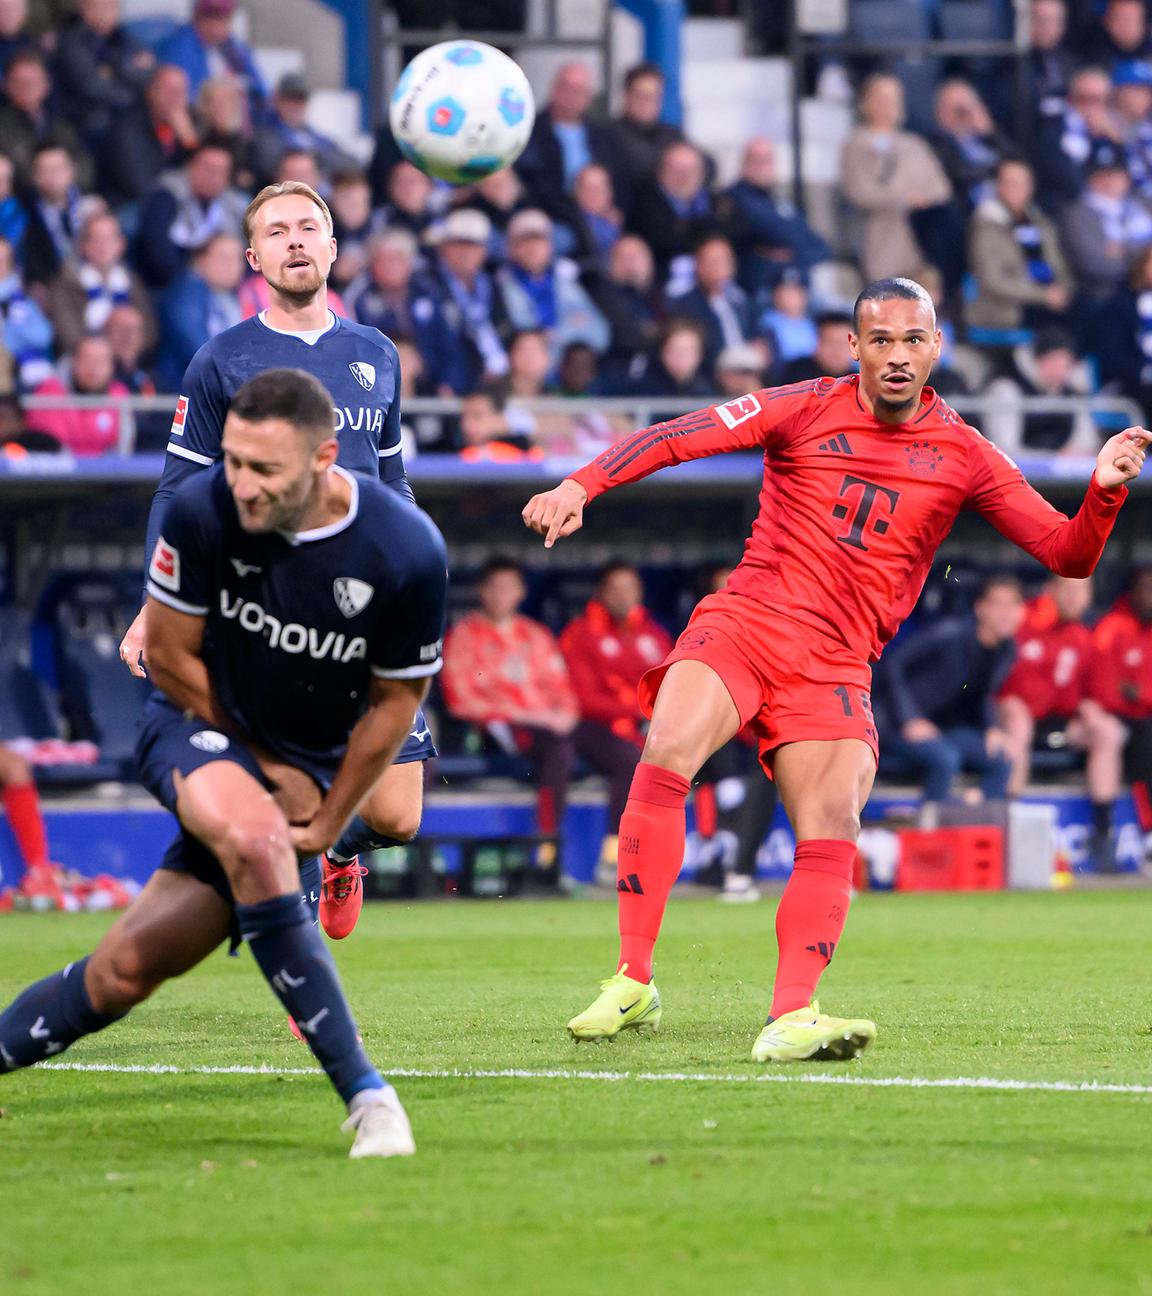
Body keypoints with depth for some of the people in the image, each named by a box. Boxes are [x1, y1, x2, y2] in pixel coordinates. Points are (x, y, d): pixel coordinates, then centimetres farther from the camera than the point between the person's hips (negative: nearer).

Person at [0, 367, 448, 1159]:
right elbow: (169, 655, -5)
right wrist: (264, 770, -3)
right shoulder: (201, 512, -20)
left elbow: (394, 701, -4)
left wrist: (326, 824, -3)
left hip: (303, 775, 1)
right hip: (199, 730, -1)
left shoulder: (408, 553, -20)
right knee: (253, 838, -34)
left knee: (131, 966, -9)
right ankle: (363, 1093, -31)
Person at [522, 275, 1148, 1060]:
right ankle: (633, 985, -18)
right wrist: (582, 486, -14)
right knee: (666, 758, -24)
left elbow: (1067, 555, 7)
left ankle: (792, 1018, -23)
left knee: (833, 835, -17)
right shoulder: (806, 411, 5)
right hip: (744, 622, -2)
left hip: (837, 667, 2)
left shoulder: (964, 457, 8)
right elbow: (675, 438, -1)